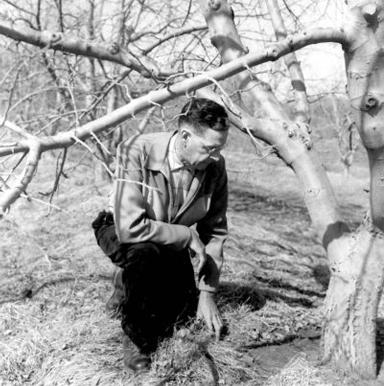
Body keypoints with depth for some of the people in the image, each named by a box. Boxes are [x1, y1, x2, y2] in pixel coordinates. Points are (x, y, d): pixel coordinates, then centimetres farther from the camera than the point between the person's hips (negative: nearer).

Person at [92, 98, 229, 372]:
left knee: (184, 314, -3)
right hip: (123, 233, -4)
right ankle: (138, 339, -13)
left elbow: (214, 231, -9)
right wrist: (188, 236, -30)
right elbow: (130, 227, -39)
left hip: (172, 244, 4)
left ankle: (131, 283, 26)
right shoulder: (137, 153, -33)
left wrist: (207, 292, -11)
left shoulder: (215, 167, -18)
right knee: (144, 253, -38)